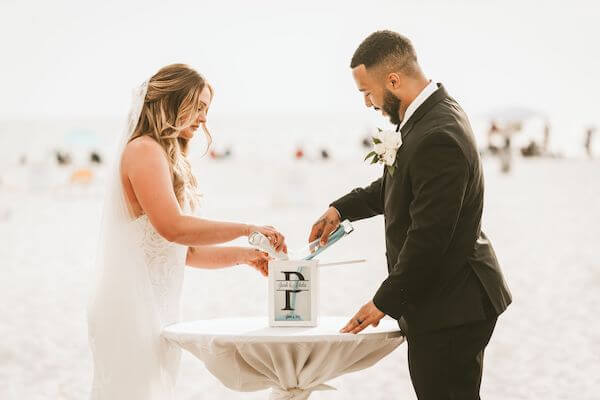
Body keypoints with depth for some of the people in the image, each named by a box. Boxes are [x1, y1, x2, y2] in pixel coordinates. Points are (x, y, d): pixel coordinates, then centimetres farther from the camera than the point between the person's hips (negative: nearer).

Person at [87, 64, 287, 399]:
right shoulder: (144, 149, -9)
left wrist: (244, 255, 8)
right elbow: (172, 227, -22)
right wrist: (246, 229, -17)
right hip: (131, 306, -9)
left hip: (157, 308, 9)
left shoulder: (171, 159, 20)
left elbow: (184, 252, 19)